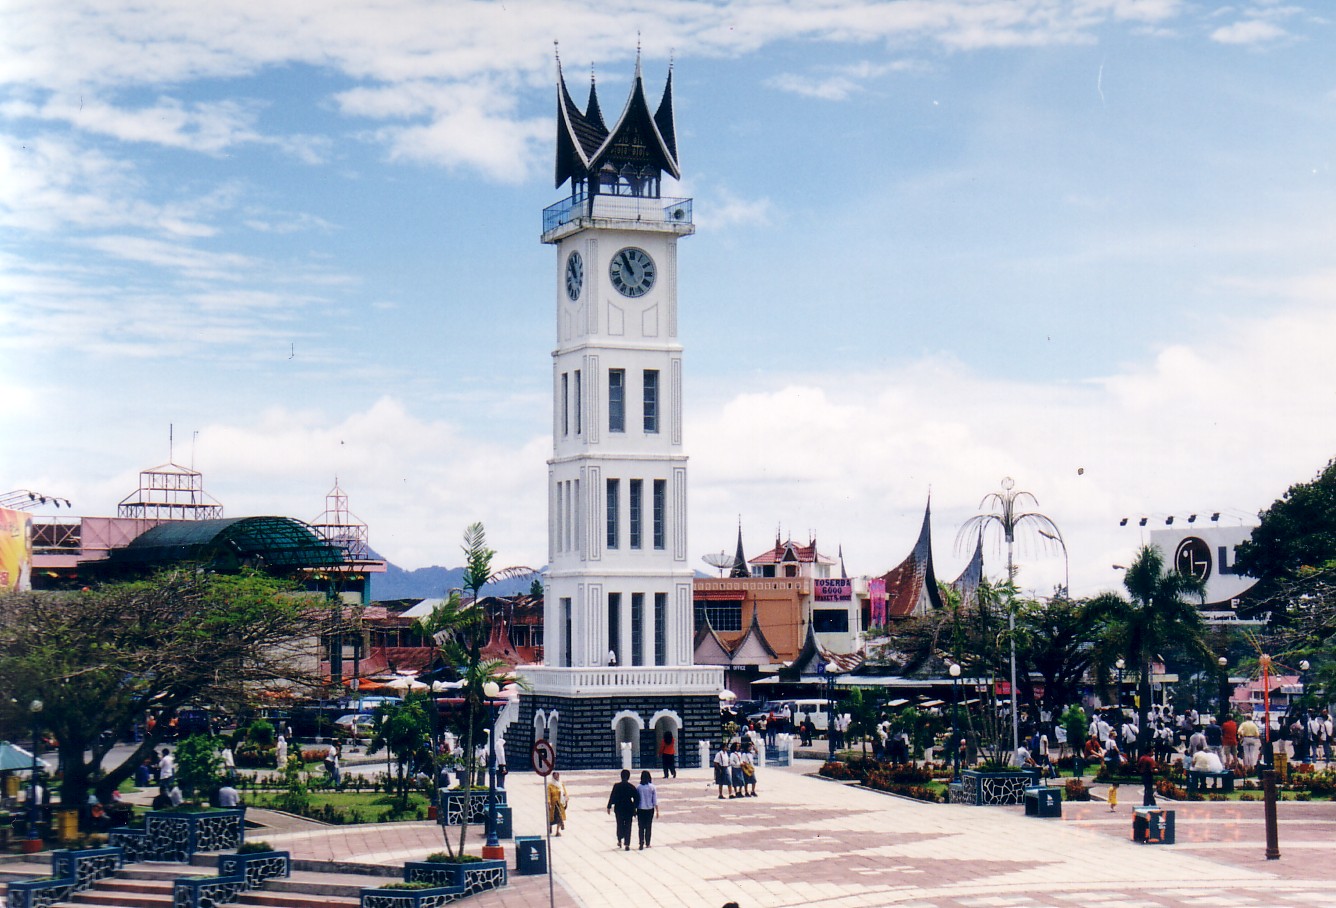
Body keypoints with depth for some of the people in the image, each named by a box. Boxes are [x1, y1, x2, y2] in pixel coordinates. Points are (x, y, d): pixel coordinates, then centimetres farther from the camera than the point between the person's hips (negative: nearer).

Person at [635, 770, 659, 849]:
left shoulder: (638, 787, -7)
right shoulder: (652, 787, -8)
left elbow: (636, 800, -2)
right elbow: (655, 800, -4)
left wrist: (634, 810, 8)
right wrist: (657, 810, 4)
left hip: (640, 809, 0)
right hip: (650, 809, 0)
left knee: (641, 827, 4)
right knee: (649, 826, 11)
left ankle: (641, 842, -9)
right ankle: (647, 843, 17)